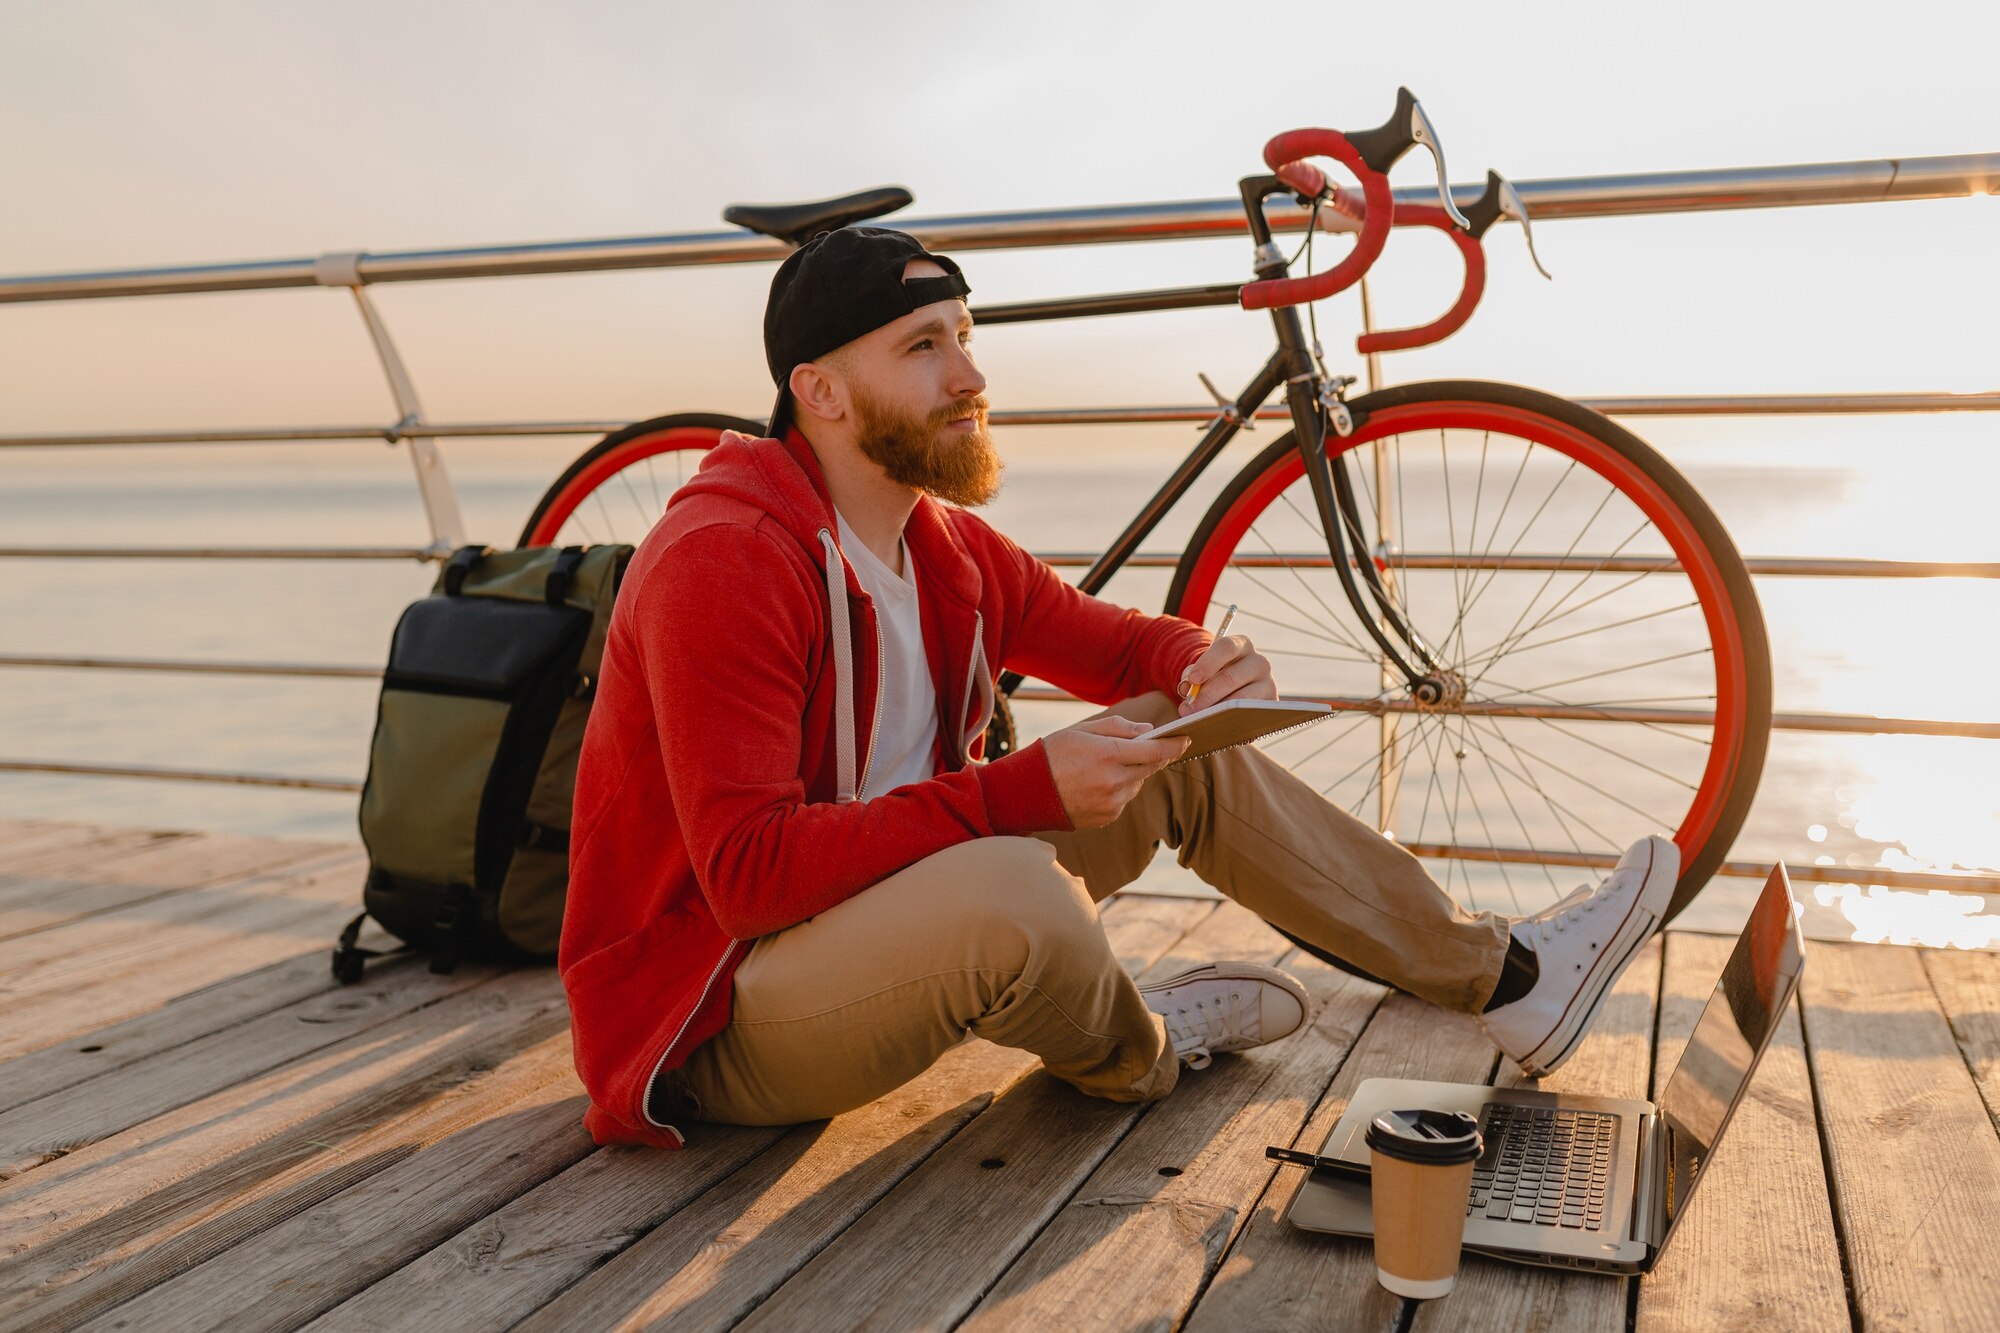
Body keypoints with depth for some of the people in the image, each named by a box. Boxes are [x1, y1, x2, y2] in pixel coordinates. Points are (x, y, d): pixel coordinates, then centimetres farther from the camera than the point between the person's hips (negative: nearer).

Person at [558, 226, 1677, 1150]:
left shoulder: (944, 545, 3)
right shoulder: (725, 563, -24)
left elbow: (1114, 641, 13)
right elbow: (751, 869, -31)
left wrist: (1205, 667, -11)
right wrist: (1020, 793, -34)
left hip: (890, 915, 8)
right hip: (721, 1021, -8)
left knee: (1174, 741, -1)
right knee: (1010, 890, -38)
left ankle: (1500, 974, 7)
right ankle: (1139, 1054, 0)